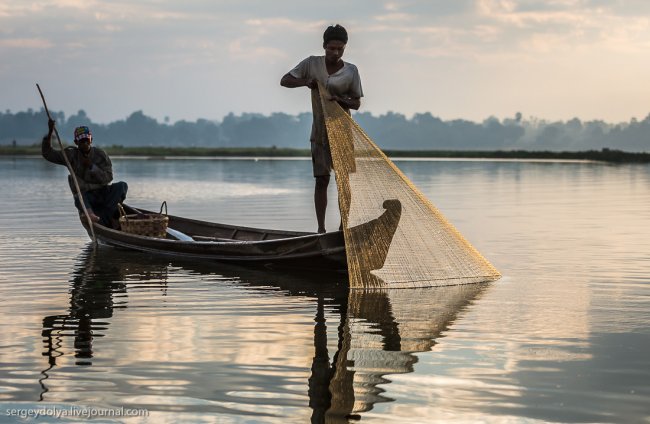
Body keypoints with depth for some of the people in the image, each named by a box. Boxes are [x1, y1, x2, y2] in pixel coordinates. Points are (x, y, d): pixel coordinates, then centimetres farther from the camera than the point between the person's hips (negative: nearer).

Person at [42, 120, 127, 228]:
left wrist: (91, 166, -18)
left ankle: (104, 216, -37)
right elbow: (47, 154, -1)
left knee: (122, 185, -25)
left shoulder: (100, 154, 1)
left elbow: (108, 178, -6)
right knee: (79, 199, -35)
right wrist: (50, 133, -13)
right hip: (87, 197, -1)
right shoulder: (71, 155, 3)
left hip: (103, 193, 1)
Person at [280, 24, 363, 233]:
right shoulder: (312, 64, -3)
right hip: (320, 132, 0)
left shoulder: (351, 71, -5)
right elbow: (284, 81, 1)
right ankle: (321, 228, -1)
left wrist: (341, 100, -21)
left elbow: (357, 103, 0)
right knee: (321, 179, -2)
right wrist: (305, 81, -16)